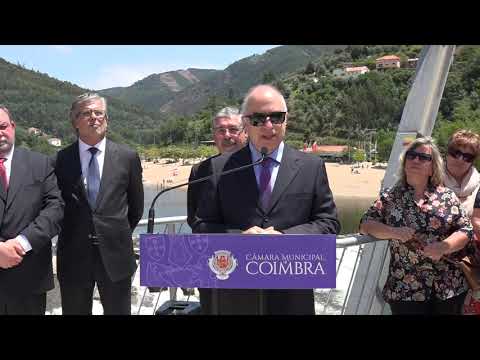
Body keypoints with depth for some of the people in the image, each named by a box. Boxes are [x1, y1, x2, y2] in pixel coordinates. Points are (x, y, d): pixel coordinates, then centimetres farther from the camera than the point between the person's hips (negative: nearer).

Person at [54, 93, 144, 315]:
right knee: (75, 310, 13)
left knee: (118, 311, 12)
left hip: (115, 254, 0)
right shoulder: (61, 159, 0)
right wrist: (73, 234, 9)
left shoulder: (128, 157, 1)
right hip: (74, 256, 0)